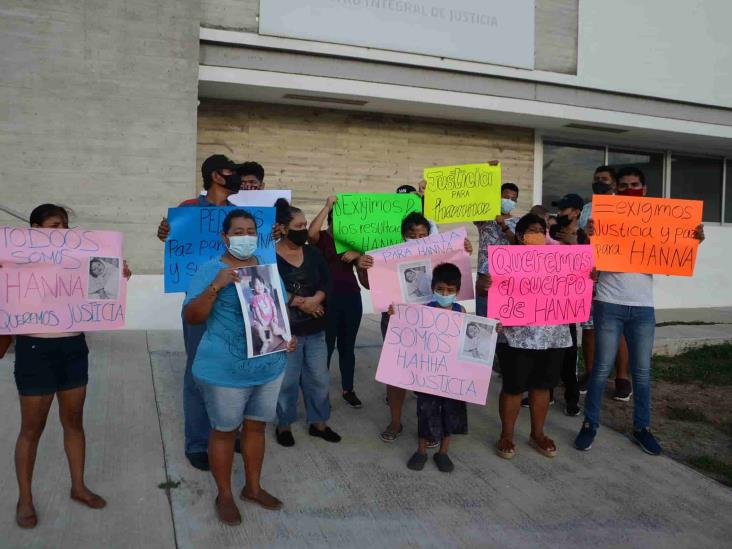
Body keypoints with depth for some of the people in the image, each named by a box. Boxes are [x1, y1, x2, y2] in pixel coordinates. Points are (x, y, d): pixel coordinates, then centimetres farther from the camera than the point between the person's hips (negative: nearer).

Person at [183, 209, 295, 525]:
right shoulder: (212, 270, -11)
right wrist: (216, 286, -29)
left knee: (256, 427, 18)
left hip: (269, 367, 5)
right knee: (224, 431, 10)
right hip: (225, 372, -5)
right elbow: (191, 317, -16)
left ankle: (253, 487, 37)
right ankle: (224, 496, 29)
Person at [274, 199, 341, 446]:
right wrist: (300, 302, -15)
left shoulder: (313, 253, 8)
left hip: (315, 328, 5)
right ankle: (284, 424, 25)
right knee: (287, 380, 6)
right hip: (285, 329, -5)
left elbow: (327, 282, 2)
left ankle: (318, 423, 28)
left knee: (319, 377, 12)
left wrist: (315, 299, -18)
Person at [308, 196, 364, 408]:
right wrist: (327, 206, -20)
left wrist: (357, 254, -10)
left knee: (347, 346, 13)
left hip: (352, 297, 5)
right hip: (328, 298, -5)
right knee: (326, 346, -1)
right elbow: (311, 233, -26)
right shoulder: (321, 238, -2)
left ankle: (348, 390, 24)